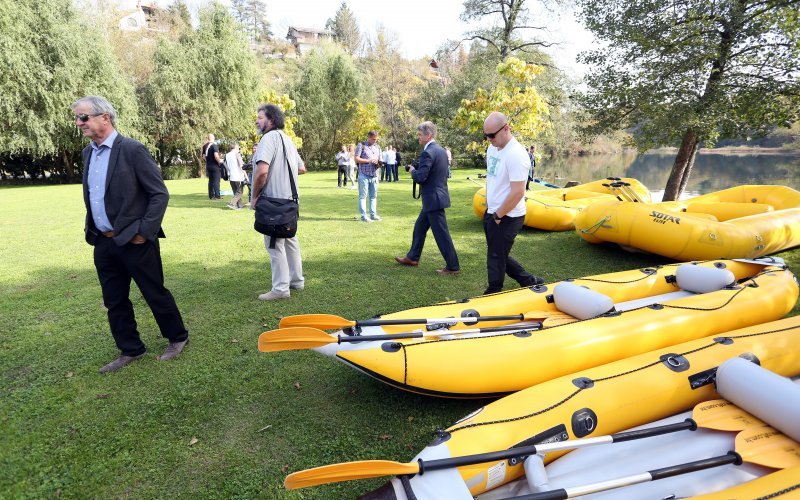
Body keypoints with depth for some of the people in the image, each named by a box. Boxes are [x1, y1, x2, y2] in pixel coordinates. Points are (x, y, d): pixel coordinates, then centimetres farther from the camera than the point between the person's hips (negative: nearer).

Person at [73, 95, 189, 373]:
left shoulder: (132, 150, -12)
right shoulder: (88, 153, 11)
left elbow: (160, 194, -14)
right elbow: (91, 197, 22)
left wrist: (144, 232, -16)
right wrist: (91, 230, 13)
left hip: (134, 241, -7)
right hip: (103, 243, 8)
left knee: (155, 294, 6)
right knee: (114, 302, 14)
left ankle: (177, 338, 25)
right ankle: (130, 350, 29)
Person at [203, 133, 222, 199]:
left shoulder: (205, 146, 9)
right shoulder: (214, 145, -14)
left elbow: (204, 156, 15)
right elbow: (216, 156, -24)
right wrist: (219, 161, -9)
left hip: (208, 165, 7)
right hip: (215, 165, -7)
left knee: (210, 181, 12)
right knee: (216, 181, -4)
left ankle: (211, 195, 14)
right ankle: (217, 196, -4)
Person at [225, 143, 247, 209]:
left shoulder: (227, 155, 10)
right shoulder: (237, 154, -7)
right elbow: (241, 166, -13)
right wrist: (245, 174, -8)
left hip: (231, 177, 6)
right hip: (238, 176, -6)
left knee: (236, 192, 16)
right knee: (239, 192, 1)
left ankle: (240, 204, 21)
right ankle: (232, 203, -12)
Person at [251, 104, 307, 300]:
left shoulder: (269, 138, -14)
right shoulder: (287, 139, 15)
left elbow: (262, 170, -26)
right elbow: (302, 168, 21)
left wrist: (255, 196, -15)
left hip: (273, 201, -9)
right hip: (289, 200, 9)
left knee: (274, 244, -2)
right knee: (289, 239, 17)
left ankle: (280, 288, 4)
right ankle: (296, 280, 27)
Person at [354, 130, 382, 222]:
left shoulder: (377, 147, 15)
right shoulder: (361, 145, 0)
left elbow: (379, 159, 21)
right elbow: (356, 159, -7)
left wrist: (379, 163, -4)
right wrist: (369, 161, -15)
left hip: (374, 175, 5)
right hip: (364, 175, -5)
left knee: (374, 196, 7)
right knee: (363, 196, -3)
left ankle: (373, 214, 14)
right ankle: (363, 216, -1)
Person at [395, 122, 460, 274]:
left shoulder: (428, 152, -19)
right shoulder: (441, 150, 11)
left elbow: (420, 178, -24)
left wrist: (412, 171, -3)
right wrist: (418, 170, 14)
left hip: (433, 199, -10)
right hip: (436, 196, 10)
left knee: (441, 234, -2)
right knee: (419, 227, 20)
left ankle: (453, 266, 6)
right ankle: (412, 257, 33)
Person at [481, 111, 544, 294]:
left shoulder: (515, 154, -21)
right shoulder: (492, 148, 7)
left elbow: (517, 193, -25)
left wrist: (497, 215, -16)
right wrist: (489, 207, 13)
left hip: (507, 217, -9)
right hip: (492, 213, 9)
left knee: (496, 258, 3)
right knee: (499, 256, 18)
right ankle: (530, 281, 33)